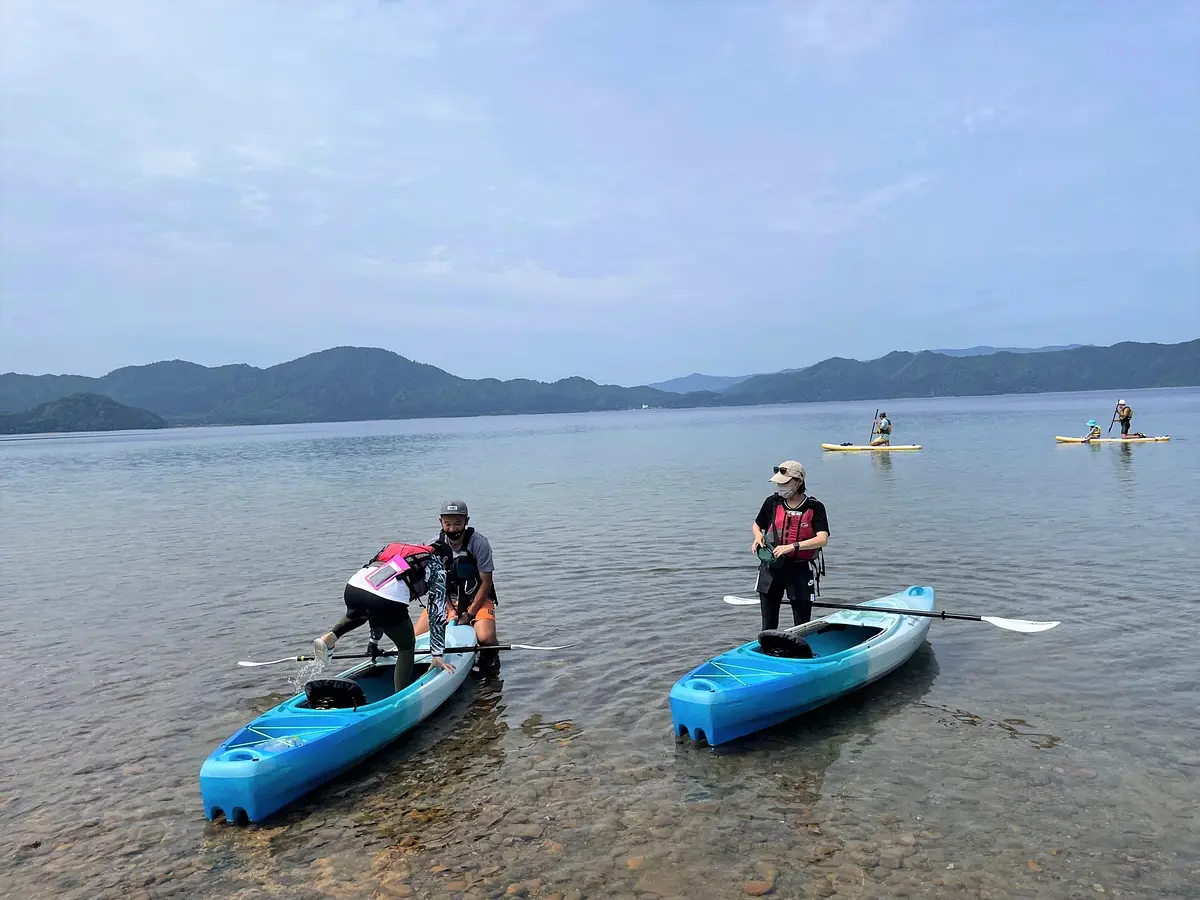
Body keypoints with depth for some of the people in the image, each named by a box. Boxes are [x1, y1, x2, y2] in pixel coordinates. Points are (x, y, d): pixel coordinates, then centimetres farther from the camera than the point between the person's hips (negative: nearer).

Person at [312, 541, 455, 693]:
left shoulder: (398, 549, 39)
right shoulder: (437, 566, 24)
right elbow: (438, 614, 18)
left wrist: (374, 640, 49)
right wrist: (437, 654, 22)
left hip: (352, 588, 6)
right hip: (389, 598, -6)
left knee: (356, 614, 42)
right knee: (407, 646, 18)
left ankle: (329, 637, 19)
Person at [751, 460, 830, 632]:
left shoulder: (815, 507, -6)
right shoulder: (772, 502, 3)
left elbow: (822, 539, -17)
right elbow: (756, 525, 20)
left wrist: (793, 546, -26)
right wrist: (758, 537, -3)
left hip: (800, 570, -2)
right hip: (771, 567, 3)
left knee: (802, 627, 5)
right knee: (768, 626, 10)